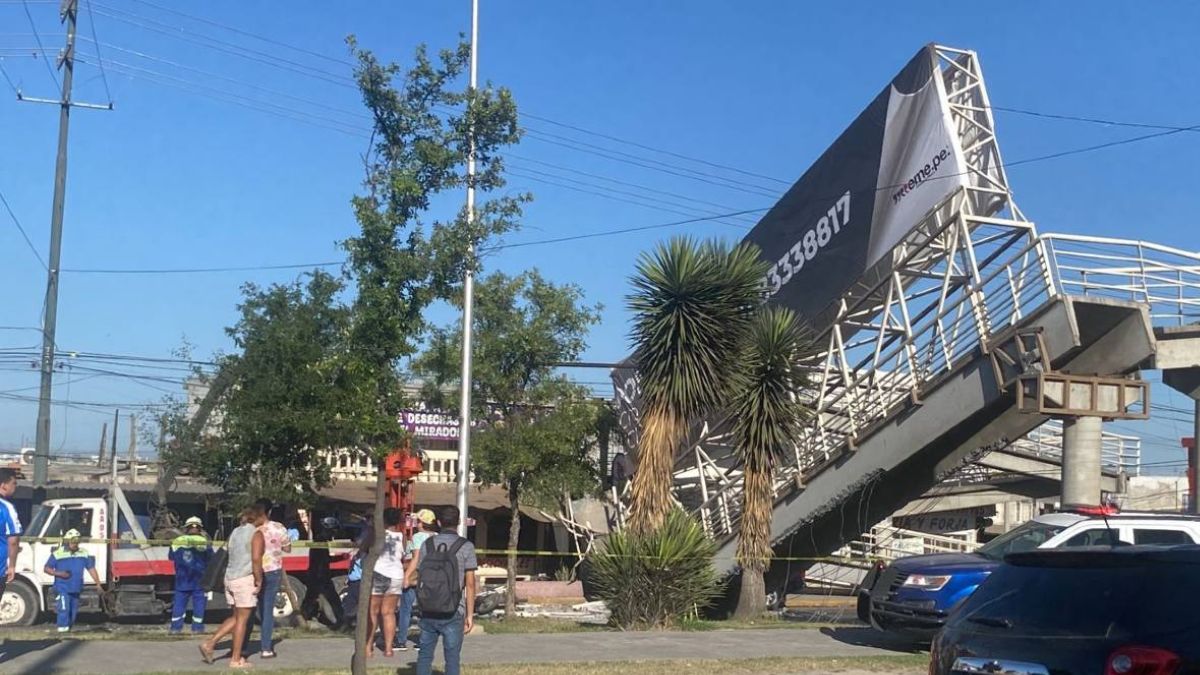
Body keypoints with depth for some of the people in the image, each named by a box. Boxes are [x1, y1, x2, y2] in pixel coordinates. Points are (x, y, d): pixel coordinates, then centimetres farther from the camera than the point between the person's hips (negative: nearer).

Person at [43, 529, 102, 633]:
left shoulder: (84, 554, 6)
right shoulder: (58, 554, -5)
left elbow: (91, 569, 7)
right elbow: (47, 569, 0)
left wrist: (98, 584, 2)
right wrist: (58, 573, -17)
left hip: (76, 589, 5)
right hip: (62, 589, -5)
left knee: (73, 611, 12)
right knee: (64, 609, -17)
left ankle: (69, 628, 27)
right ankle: (63, 628, -14)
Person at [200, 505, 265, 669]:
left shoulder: (235, 532, 14)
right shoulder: (256, 534, -9)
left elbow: (225, 556, 15)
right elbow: (256, 559, -20)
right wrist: (258, 580, -12)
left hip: (230, 578, 7)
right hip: (245, 579, -7)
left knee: (235, 617, 19)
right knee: (242, 619, 1)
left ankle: (210, 643, 10)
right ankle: (236, 659, 7)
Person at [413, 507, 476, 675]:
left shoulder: (427, 544, 3)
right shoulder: (465, 547, -6)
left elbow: (419, 577, 6)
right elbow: (470, 584, -8)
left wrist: (423, 605, 15)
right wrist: (470, 615, -3)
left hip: (428, 612, 3)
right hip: (453, 614, -3)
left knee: (425, 655, 13)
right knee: (452, 659, 5)